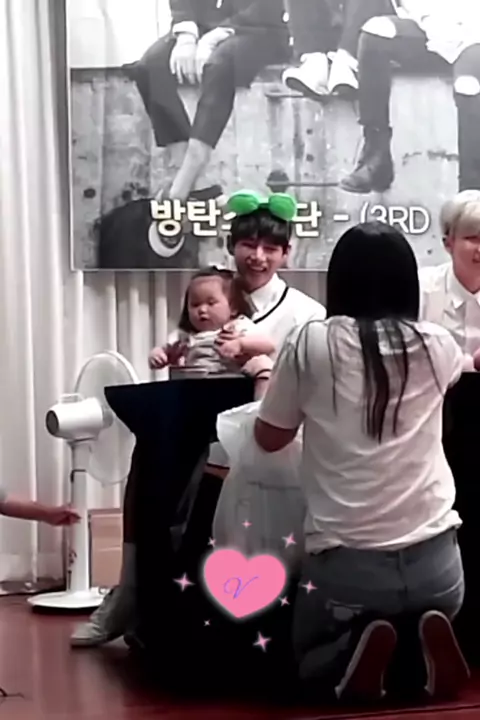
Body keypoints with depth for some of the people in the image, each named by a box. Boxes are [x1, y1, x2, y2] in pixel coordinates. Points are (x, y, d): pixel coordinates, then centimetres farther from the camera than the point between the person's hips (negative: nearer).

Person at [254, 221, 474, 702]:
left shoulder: (313, 343, -5)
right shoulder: (434, 345, 3)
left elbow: (268, 439, 9)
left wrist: (272, 383, 27)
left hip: (346, 564, -2)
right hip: (435, 559, 2)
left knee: (309, 658, 27)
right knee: (423, 617, 36)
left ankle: (356, 653, -6)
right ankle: (423, 643, 1)